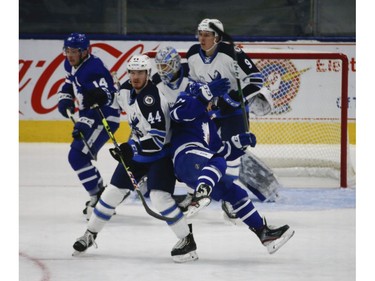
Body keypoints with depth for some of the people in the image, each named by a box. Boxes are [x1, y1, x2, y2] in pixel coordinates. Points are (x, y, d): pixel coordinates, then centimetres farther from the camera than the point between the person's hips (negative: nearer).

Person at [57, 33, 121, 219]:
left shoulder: (93, 70, -27)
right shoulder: (71, 65, 3)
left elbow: (100, 102, -32)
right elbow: (69, 83, 24)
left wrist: (84, 125, -38)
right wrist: (65, 99, 6)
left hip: (104, 117, -11)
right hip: (89, 116, 11)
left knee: (78, 156, -18)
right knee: (78, 156, 18)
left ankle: (99, 197, -11)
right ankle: (99, 194, 31)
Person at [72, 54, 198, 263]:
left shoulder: (153, 99, -30)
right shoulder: (126, 91, -5)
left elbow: (157, 138, -33)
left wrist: (130, 148, -33)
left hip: (160, 154, -8)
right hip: (135, 151, 8)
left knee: (160, 197, -22)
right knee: (114, 192, 10)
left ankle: (187, 240, -11)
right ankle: (90, 234, 25)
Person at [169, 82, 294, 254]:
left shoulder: (207, 122, 38)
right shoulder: (185, 99, 13)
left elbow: (220, 151, 32)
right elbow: (178, 113, -12)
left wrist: (239, 143, 17)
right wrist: (207, 93, -11)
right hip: (187, 155, -9)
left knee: (235, 193, 9)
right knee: (218, 163, -37)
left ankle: (263, 232, 12)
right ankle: (199, 197, -63)